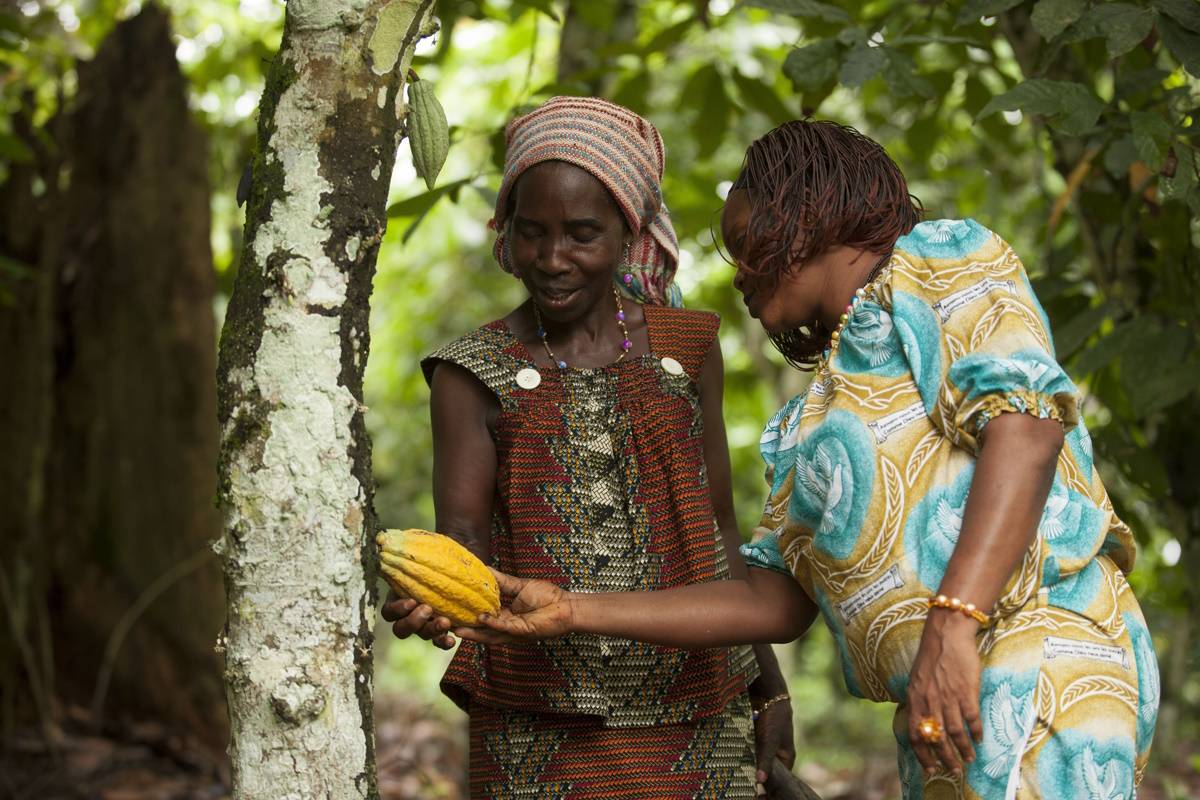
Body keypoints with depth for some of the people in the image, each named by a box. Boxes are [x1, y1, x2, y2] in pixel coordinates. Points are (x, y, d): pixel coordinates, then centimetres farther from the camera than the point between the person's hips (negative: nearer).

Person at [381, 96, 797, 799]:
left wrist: (770, 688, 13)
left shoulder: (684, 349, 8)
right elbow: (462, 530, -11)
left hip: (695, 712, 2)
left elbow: (721, 527, 13)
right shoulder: (473, 376, 1)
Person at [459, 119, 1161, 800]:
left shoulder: (941, 259, 5)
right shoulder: (819, 421, 26)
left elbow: (1026, 425, -12)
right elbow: (776, 601, 17)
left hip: (1038, 671, -8)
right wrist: (573, 612, 12)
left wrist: (951, 625, -24)